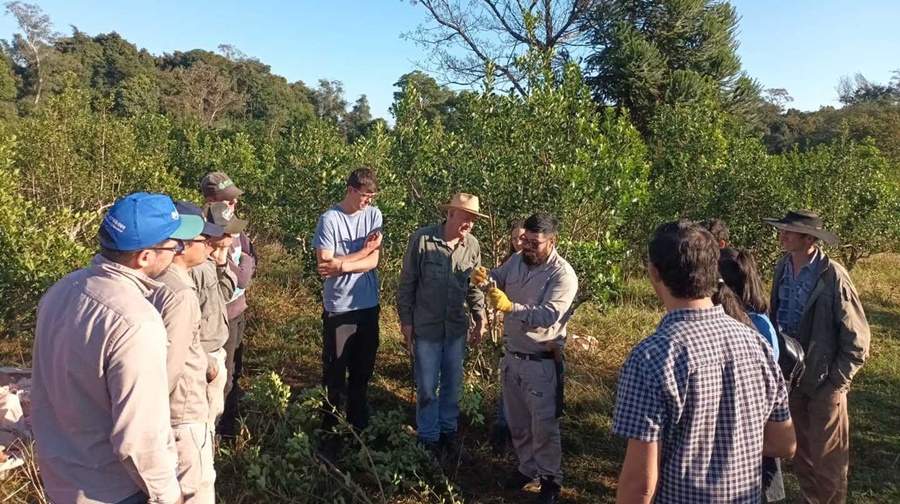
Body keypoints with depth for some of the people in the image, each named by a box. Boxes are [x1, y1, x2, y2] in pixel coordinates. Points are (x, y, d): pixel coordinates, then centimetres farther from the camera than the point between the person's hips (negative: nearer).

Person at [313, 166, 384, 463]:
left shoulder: (374, 216, 2)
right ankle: (329, 438, 18)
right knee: (335, 377, 5)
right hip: (338, 309, -4)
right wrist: (364, 250, -12)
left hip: (368, 307, 4)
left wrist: (341, 265, -18)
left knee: (362, 374, 17)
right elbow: (324, 265, -15)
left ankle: (359, 431, 34)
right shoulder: (330, 219, -10)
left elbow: (373, 262, -6)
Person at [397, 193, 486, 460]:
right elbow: (406, 284, -8)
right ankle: (428, 439, 28)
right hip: (425, 327, -3)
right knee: (427, 388, 9)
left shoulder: (472, 245, -3)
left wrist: (480, 319, 5)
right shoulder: (422, 238, -14)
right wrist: (406, 321, -7)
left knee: (453, 385, 16)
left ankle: (448, 433, 36)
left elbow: (474, 287, 8)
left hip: (457, 328, 4)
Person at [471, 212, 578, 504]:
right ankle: (527, 467, 38)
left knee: (543, 424, 6)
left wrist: (510, 307, -42)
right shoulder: (517, 261, 2)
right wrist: (482, 278, -20)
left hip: (541, 362, -6)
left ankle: (550, 478, 25)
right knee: (517, 420, 19)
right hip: (512, 356, 7)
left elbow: (548, 316, -29)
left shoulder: (563, 275, -19)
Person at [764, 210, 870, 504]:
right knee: (800, 451, 20)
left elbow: (857, 339, -14)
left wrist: (836, 383, -12)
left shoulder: (833, 276, -20)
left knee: (827, 457, 11)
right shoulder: (783, 266, -3)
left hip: (823, 382, -5)